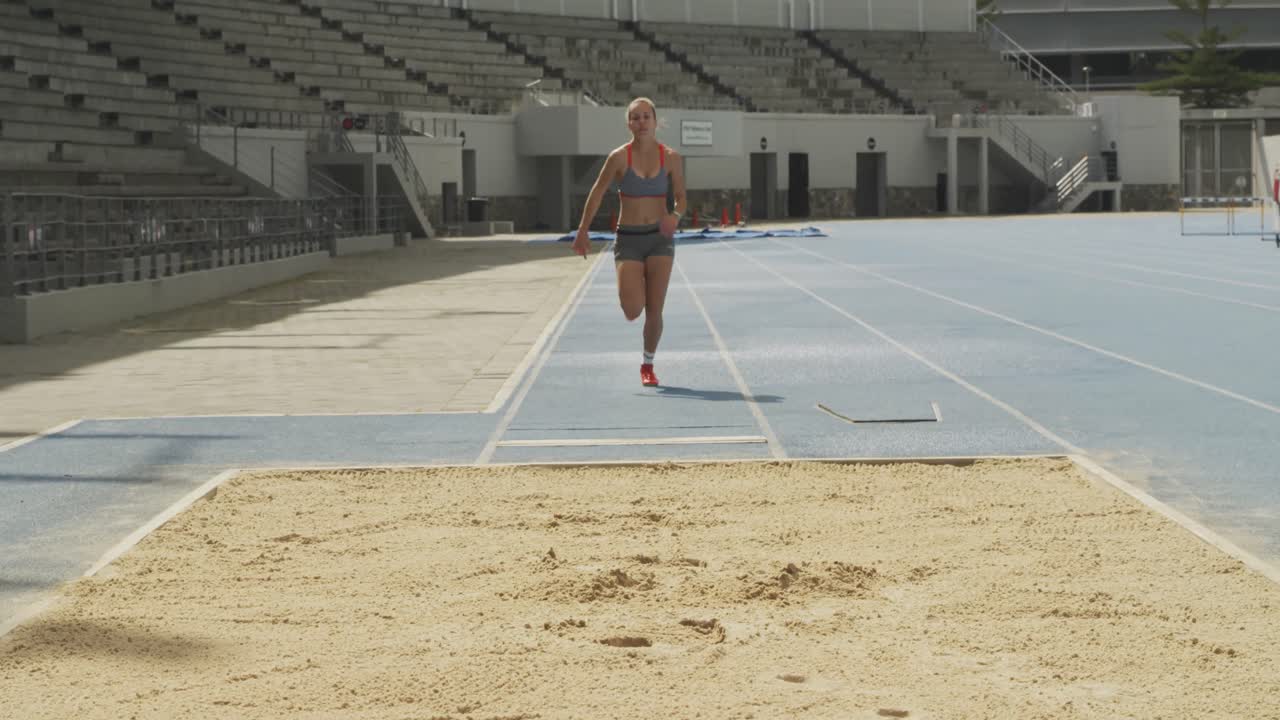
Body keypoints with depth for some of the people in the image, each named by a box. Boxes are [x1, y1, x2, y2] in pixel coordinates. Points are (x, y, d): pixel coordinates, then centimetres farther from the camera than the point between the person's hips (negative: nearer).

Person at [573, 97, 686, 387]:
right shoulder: (619, 157, -7)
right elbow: (597, 192, 3)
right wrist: (583, 231, 3)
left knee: (655, 311, -3)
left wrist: (675, 216, -17)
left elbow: (681, 198, 5)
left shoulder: (671, 158, -2)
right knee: (632, 311, -11)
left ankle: (648, 365, 21)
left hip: (660, 237, 1)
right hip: (628, 238, -1)